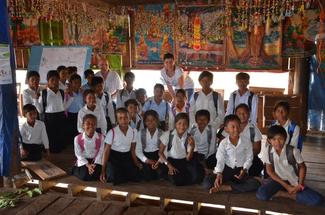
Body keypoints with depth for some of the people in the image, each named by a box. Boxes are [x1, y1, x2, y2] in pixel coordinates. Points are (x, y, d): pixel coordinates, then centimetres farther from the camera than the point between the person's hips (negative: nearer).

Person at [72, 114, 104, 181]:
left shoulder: (100, 137, -10)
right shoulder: (78, 138, -11)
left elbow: (100, 153, -9)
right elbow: (79, 154, -9)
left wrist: (95, 164, -21)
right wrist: (88, 165, -19)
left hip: (96, 161, 1)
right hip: (83, 161, 0)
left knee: (96, 176, -21)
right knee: (85, 176, -20)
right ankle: (75, 170, 14)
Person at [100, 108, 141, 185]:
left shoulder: (133, 131, -5)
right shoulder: (112, 132, -17)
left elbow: (132, 150, 7)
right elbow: (106, 151, -13)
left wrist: (136, 163, -4)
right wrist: (103, 170, -15)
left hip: (127, 156, 4)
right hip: (114, 157, -4)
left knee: (136, 177, -9)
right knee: (115, 179, -23)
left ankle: (122, 174, 21)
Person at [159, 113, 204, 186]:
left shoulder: (189, 138, -6)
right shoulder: (168, 135, -11)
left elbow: (188, 158, -10)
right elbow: (160, 152, -5)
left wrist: (192, 147, -29)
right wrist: (169, 165, -14)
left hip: (185, 161, 2)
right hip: (172, 161, -2)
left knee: (197, 177, -24)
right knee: (176, 180, -30)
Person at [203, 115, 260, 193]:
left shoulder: (246, 141, -4)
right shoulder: (223, 143, -5)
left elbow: (249, 158, -1)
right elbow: (220, 160, -9)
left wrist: (244, 170, -19)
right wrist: (219, 174, -25)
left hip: (241, 170, 1)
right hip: (227, 169, -1)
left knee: (255, 184, -30)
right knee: (207, 181, -22)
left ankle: (224, 187, -25)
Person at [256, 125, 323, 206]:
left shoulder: (293, 151, -19)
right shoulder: (267, 151, -15)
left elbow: (302, 167, -2)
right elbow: (270, 171, -5)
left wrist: (300, 184, -12)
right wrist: (286, 186, -11)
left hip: (294, 182, 0)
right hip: (278, 179, 0)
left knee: (318, 200, -21)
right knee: (261, 195, -29)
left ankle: (280, 193, -9)